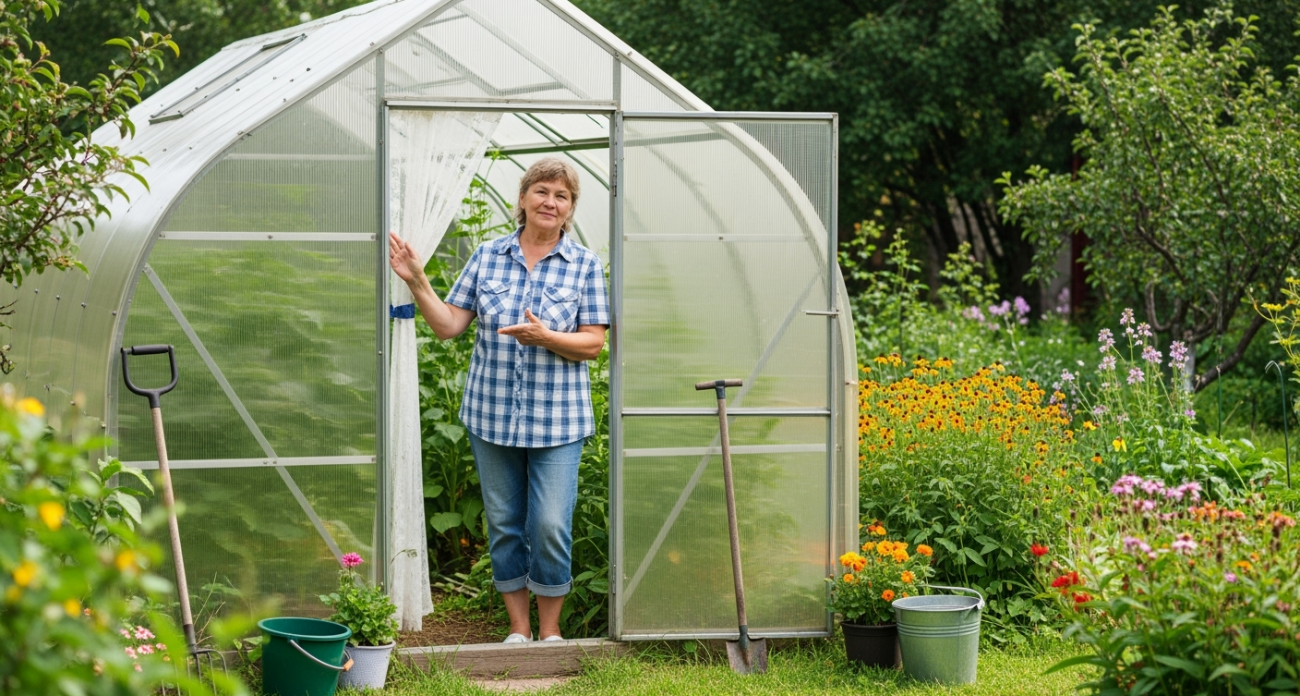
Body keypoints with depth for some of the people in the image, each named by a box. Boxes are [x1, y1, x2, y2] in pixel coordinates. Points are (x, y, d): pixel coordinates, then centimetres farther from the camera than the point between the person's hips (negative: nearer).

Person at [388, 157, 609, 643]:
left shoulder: (585, 265, 0)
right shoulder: (487, 257, 5)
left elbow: (594, 343, -4)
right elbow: (449, 325, 4)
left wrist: (546, 337, -21)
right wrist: (417, 283, -9)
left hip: (557, 418, -2)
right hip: (492, 414, 2)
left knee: (550, 524, -7)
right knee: (504, 524, 9)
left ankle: (549, 628, 11)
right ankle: (518, 627, 21)